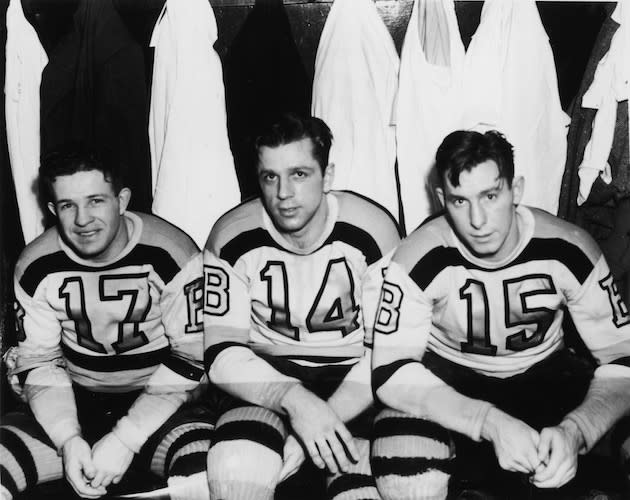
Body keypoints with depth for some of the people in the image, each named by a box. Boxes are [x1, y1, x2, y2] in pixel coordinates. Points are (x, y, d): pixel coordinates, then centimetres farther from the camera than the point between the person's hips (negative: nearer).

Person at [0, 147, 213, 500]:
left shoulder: (171, 256, -14)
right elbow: (38, 362, 3)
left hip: (158, 406, -3)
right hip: (76, 407, 3)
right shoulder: (36, 268, -2)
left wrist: (126, 440, -19)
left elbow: (191, 358, -12)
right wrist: (68, 440, -15)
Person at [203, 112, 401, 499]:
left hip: (352, 379, 0)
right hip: (265, 377, 1)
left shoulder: (373, 231, -11)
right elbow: (222, 353, -10)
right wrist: (294, 400, -28)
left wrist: (329, 416, -22)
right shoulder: (233, 237, -9)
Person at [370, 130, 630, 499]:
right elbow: (391, 373, -23)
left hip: (545, 375, 3)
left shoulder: (570, 251, -18)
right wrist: (493, 424, -38)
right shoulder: (419, 261, -22)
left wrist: (575, 431, -35)